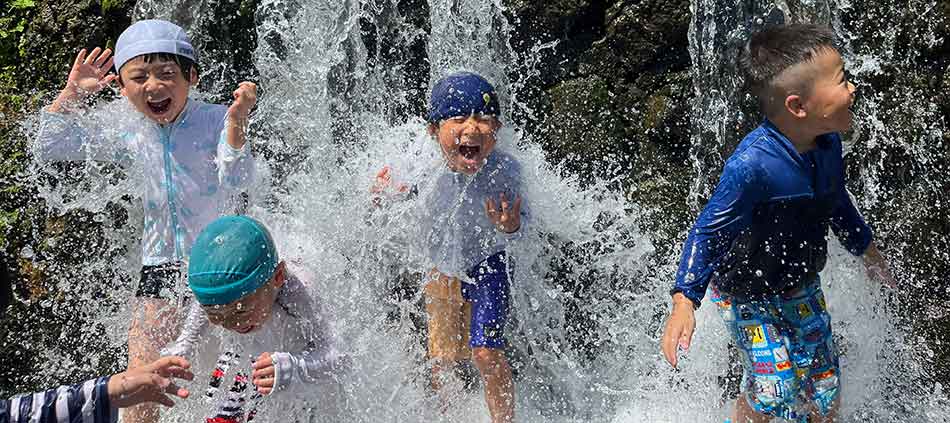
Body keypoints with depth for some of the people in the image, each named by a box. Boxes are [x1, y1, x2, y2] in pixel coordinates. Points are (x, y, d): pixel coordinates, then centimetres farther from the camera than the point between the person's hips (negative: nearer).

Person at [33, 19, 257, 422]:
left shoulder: (215, 121, -11)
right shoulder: (127, 131, 0)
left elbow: (236, 179, -25)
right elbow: (48, 148, 3)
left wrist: (236, 121, -39)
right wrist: (71, 94, -8)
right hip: (161, 263, 3)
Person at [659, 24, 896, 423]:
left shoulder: (827, 144, -11)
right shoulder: (751, 165, -35)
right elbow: (708, 233, -30)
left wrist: (869, 252, 26)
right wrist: (684, 303, -37)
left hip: (801, 286, 7)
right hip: (747, 294, -6)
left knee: (824, 384, 9)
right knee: (774, 390, -11)